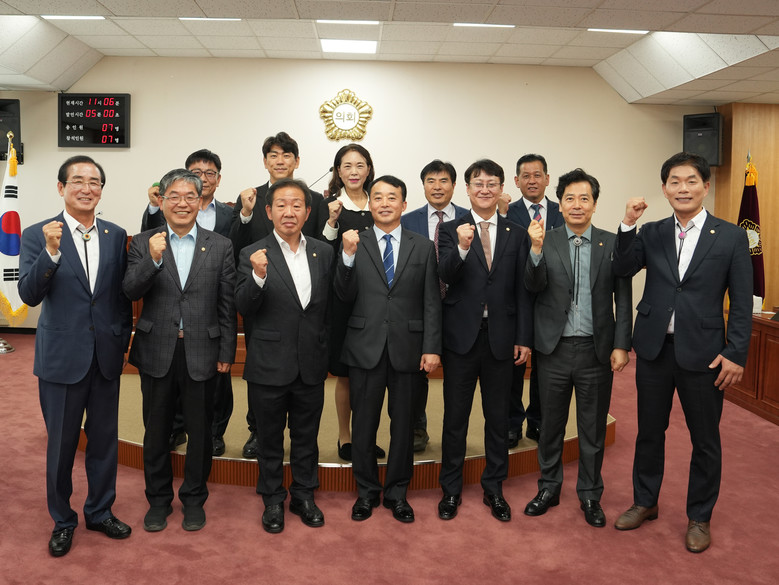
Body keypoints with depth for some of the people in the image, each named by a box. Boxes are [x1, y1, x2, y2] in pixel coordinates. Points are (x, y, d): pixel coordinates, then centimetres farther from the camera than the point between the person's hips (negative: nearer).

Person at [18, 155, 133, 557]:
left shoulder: (116, 236, 4)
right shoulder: (38, 235, -6)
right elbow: (29, 295, -17)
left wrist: (123, 339, 5)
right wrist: (51, 253, -30)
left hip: (106, 357, 3)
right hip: (62, 357, -3)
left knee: (104, 440, 15)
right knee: (61, 444, 11)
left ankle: (100, 512, 34)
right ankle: (62, 520, 30)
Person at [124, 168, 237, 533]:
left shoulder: (220, 246, 1)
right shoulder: (144, 243, 3)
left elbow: (227, 305, 0)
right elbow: (130, 292, -8)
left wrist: (227, 353, -2)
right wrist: (153, 259, -23)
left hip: (201, 353, 0)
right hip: (157, 352, 1)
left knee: (200, 431, 11)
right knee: (156, 431, 13)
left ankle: (194, 499, 30)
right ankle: (159, 499, 32)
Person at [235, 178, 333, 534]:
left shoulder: (323, 252, 3)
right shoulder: (253, 255, -7)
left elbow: (329, 303, 7)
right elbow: (244, 309, -13)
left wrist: (326, 353, 3)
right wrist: (258, 277, -30)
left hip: (311, 365, 3)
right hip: (270, 366, -2)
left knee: (306, 437, 17)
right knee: (270, 439, 13)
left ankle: (304, 496, 35)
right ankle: (273, 501, 31)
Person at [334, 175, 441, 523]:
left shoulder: (423, 247, 5)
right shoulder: (355, 244, 4)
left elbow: (431, 303, 3)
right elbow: (345, 296, -3)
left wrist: (432, 348, -5)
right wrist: (348, 256, -16)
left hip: (407, 348, 1)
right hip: (365, 347, 0)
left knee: (403, 424, 10)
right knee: (364, 423, 9)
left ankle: (397, 493, 26)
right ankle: (367, 491, 26)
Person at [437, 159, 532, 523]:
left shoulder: (517, 234, 7)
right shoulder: (451, 230, 0)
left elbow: (522, 290, 5)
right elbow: (445, 276, -16)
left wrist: (524, 338, 1)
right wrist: (462, 248, -34)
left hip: (501, 338, 2)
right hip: (461, 336, -2)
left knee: (498, 417, 12)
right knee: (455, 416, 8)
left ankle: (494, 489, 28)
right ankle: (451, 489, 24)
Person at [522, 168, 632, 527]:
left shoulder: (612, 244, 1)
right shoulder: (545, 242, 1)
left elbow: (623, 299, 0)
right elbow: (534, 286, -13)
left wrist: (621, 346, -6)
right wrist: (536, 249, -28)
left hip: (596, 349, 0)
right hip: (554, 349, 0)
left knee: (593, 428, 12)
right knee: (551, 424, 13)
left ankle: (590, 495, 28)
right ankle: (549, 488, 30)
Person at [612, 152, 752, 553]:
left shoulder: (731, 237, -3)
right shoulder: (651, 233, 5)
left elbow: (742, 303, -3)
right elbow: (623, 270, -8)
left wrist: (736, 354, -9)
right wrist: (628, 225, -19)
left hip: (702, 352, -2)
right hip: (654, 349, 2)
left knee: (705, 440, 10)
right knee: (649, 431, 16)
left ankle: (699, 517, 29)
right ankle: (645, 502, 35)